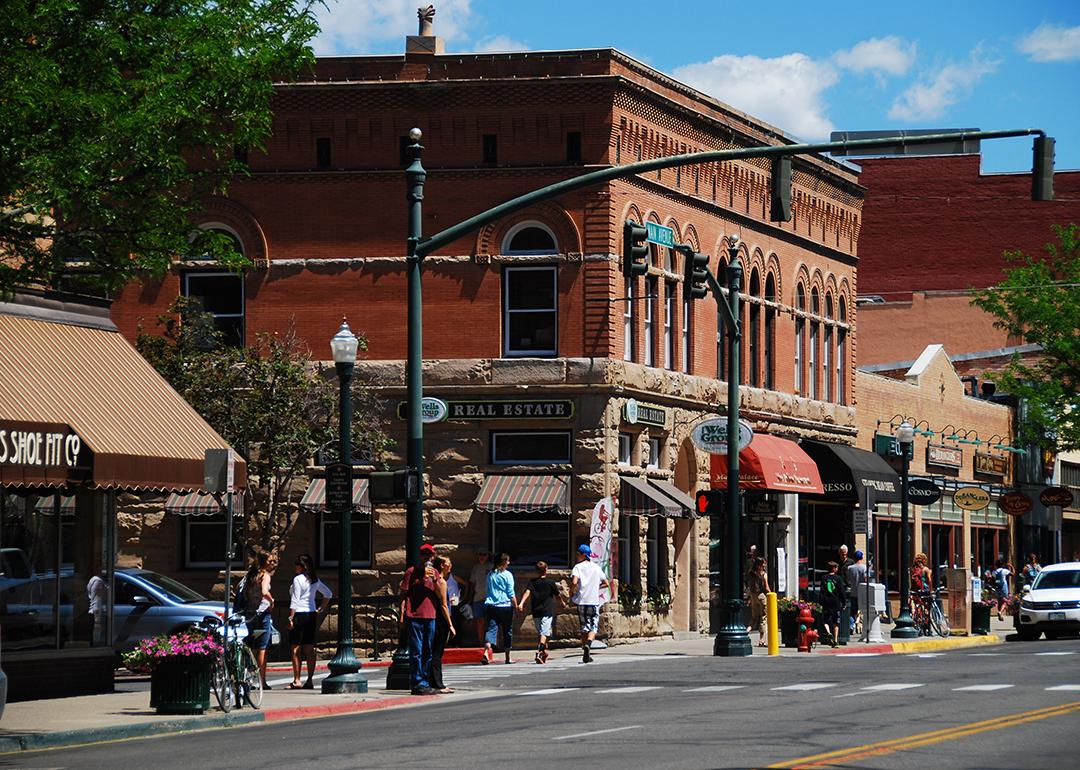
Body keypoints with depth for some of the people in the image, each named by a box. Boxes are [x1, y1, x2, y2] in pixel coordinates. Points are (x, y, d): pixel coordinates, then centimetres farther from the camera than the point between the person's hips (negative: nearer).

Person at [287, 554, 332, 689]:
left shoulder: (298, 579, -11)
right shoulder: (315, 580, 10)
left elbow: (295, 600, -15)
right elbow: (328, 594, 20)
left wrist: (291, 618, -13)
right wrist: (321, 609, 19)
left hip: (299, 614, -7)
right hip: (311, 615, 7)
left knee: (296, 649, -2)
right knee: (310, 649, 6)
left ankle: (297, 680, -3)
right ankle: (309, 680, 5)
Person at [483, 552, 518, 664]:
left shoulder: (490, 574, 9)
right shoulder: (507, 575, -5)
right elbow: (511, 593, -6)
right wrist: (516, 606, 1)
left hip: (491, 605, 3)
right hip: (505, 606, -3)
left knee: (491, 629, -3)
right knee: (507, 631, 9)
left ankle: (486, 651, -26)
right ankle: (508, 657, 15)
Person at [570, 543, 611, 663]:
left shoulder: (578, 567, -2)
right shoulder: (596, 567, 10)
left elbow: (574, 582, -18)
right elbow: (606, 583, 14)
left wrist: (571, 594, -2)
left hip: (581, 601, -1)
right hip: (594, 601, 1)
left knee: (584, 627, 9)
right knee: (594, 626, 4)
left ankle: (586, 654, 11)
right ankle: (588, 643, -26)